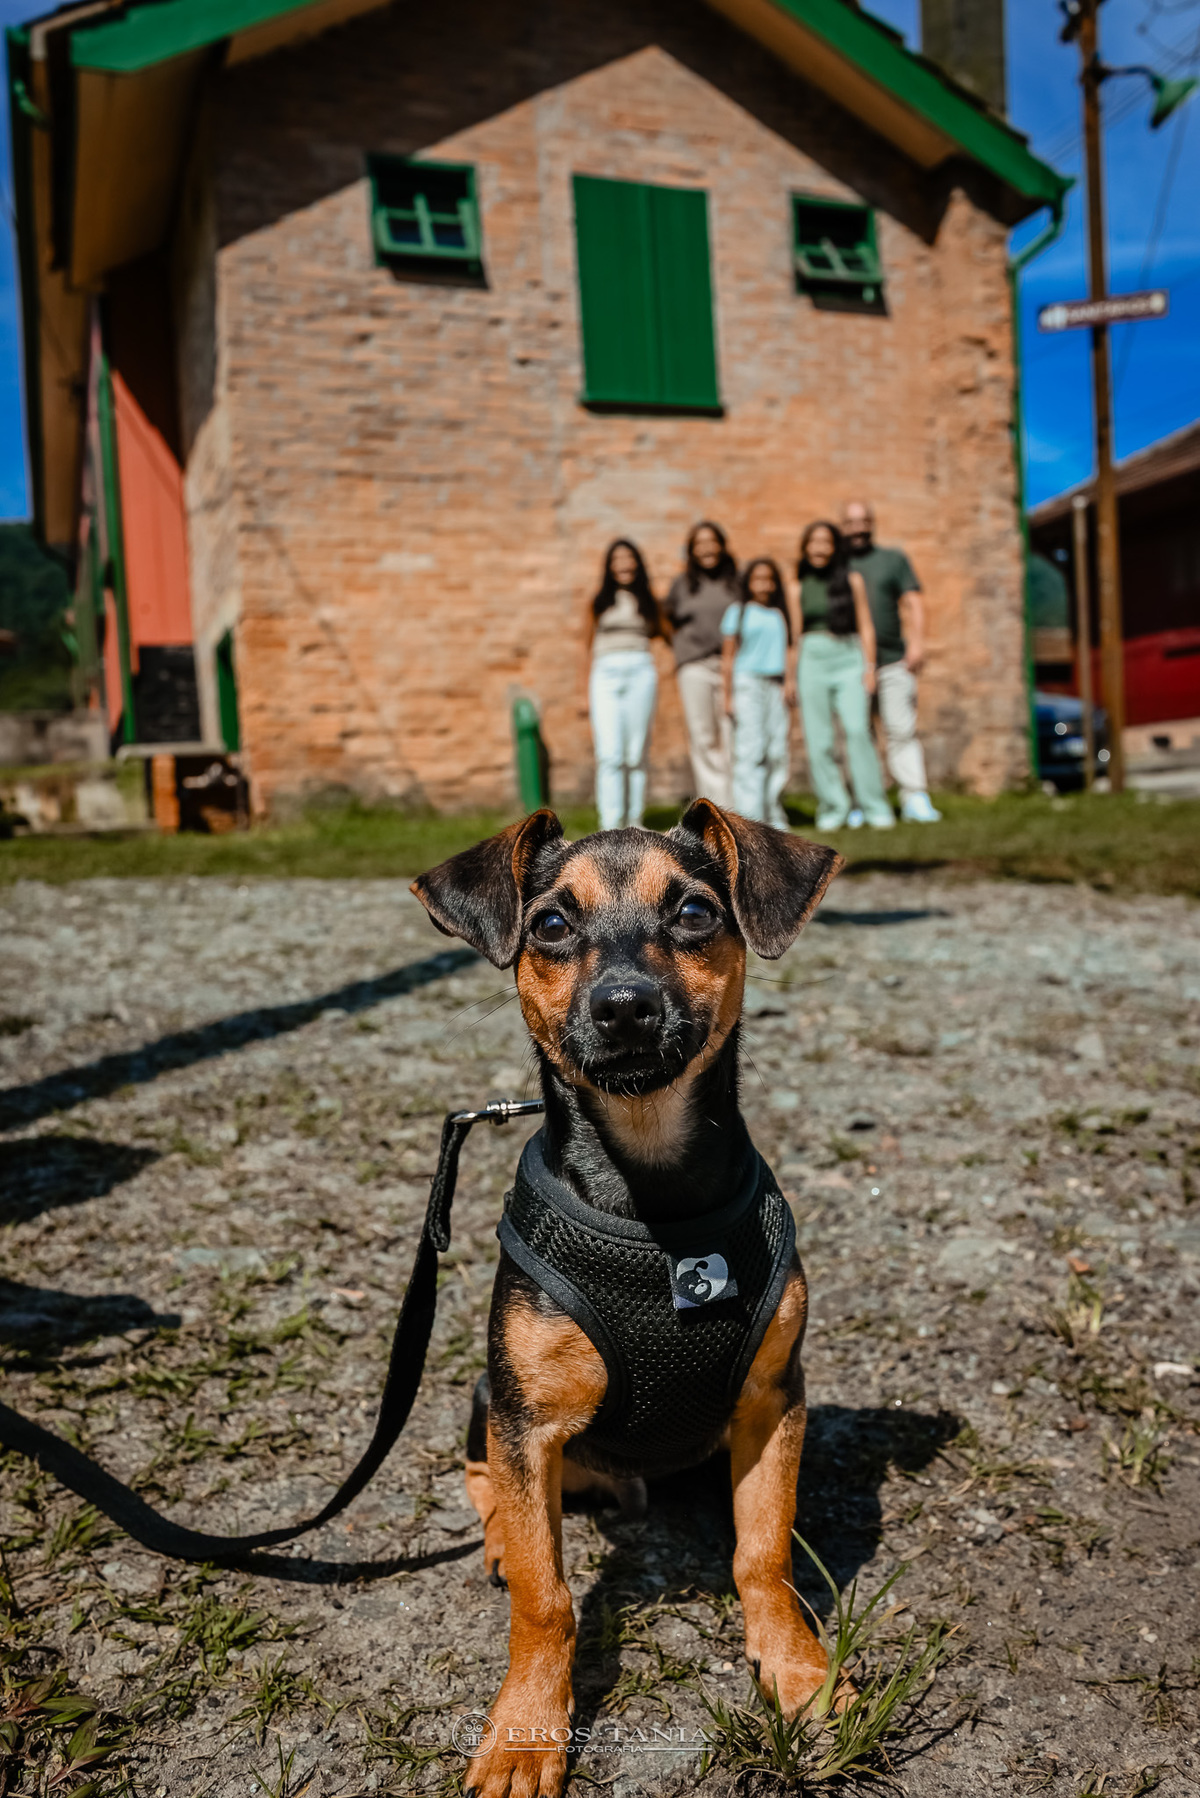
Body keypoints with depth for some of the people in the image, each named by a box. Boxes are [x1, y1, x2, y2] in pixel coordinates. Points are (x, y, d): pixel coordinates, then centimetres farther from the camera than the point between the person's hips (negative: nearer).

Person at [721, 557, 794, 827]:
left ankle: (775, 817, 8)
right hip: (747, 682, -3)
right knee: (751, 750, -10)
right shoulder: (738, 611, 6)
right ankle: (751, 818, -12)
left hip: (776, 686, 4)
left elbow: (787, 652, 15)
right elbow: (728, 656, 3)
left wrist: (789, 686, 2)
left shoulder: (780, 614, 15)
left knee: (778, 752, 0)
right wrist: (727, 696, -2)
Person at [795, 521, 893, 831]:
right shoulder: (800, 587, 12)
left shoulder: (852, 580, 10)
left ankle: (875, 807, -14)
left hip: (848, 658, -1)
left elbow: (866, 627, 9)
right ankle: (833, 809, 4)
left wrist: (870, 667, -2)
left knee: (857, 730, -18)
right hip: (813, 660, 2)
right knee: (818, 741, -5)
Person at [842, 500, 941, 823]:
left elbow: (914, 603, 8)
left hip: (893, 660, 0)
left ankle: (915, 799, -8)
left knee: (902, 730, -7)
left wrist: (917, 641, -6)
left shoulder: (894, 559, 16)